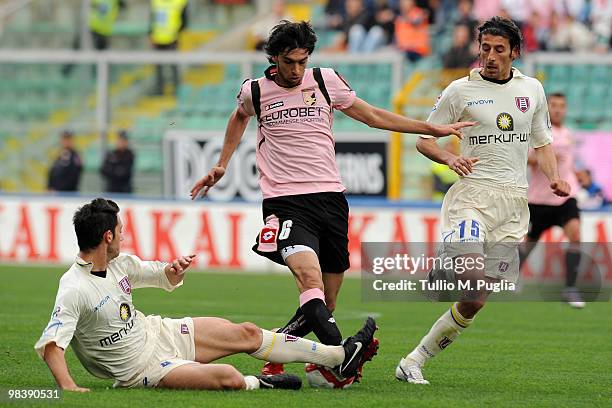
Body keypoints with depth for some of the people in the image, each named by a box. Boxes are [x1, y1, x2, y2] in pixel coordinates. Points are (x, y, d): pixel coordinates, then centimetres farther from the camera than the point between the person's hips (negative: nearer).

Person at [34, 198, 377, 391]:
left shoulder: (118, 263, -1)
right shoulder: (75, 290, -27)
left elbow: (165, 278, 14)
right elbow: (50, 344, -34)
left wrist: (175, 270, -10)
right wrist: (68, 386, -48)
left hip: (159, 333, 9)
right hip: (141, 367, -9)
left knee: (247, 334, 10)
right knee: (230, 378, -26)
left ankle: (341, 356, 21)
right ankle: (259, 384, 11)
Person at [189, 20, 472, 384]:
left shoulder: (326, 81, 6)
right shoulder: (254, 91, 5)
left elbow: (374, 116, 17)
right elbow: (240, 118, 30)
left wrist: (434, 129, 17)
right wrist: (222, 166, 28)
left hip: (330, 196, 3)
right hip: (285, 201, -3)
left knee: (326, 305, 3)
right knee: (311, 279, -30)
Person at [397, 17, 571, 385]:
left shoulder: (532, 89, 12)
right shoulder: (461, 90, 2)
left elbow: (542, 141, 23)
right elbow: (423, 138, 7)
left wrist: (553, 178, 4)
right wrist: (450, 158, -14)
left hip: (513, 202, 3)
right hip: (473, 192, -3)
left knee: (474, 302, -2)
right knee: (473, 276, -32)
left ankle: (414, 361, 8)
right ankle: (444, 268, 1)